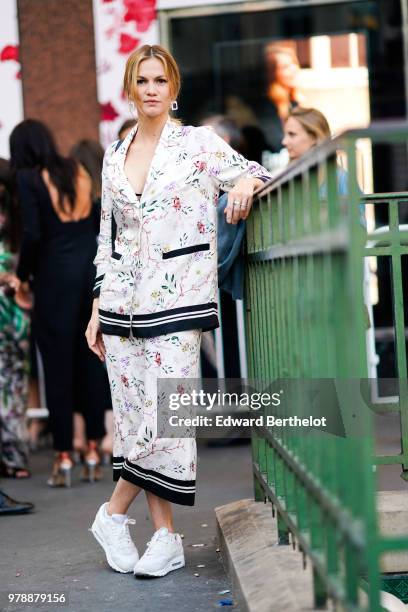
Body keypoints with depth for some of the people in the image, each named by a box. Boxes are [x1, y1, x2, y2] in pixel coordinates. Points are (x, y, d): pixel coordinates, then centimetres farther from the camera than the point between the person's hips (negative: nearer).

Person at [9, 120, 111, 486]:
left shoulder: (28, 178, -5)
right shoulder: (76, 171, 12)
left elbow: (32, 234, -13)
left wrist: (23, 275, -1)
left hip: (55, 275, -5)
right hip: (92, 270, 5)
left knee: (58, 364, 2)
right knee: (92, 360, 10)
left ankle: (64, 456, 4)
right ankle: (94, 450, 14)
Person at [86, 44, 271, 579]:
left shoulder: (200, 143, 0)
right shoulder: (114, 155, 13)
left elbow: (256, 175, 2)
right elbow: (107, 237, 16)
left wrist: (246, 181, -23)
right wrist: (97, 309, 13)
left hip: (177, 296, -4)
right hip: (123, 300, 4)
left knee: (163, 415, -11)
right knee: (136, 417, 3)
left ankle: (115, 514, 7)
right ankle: (166, 537, 11)